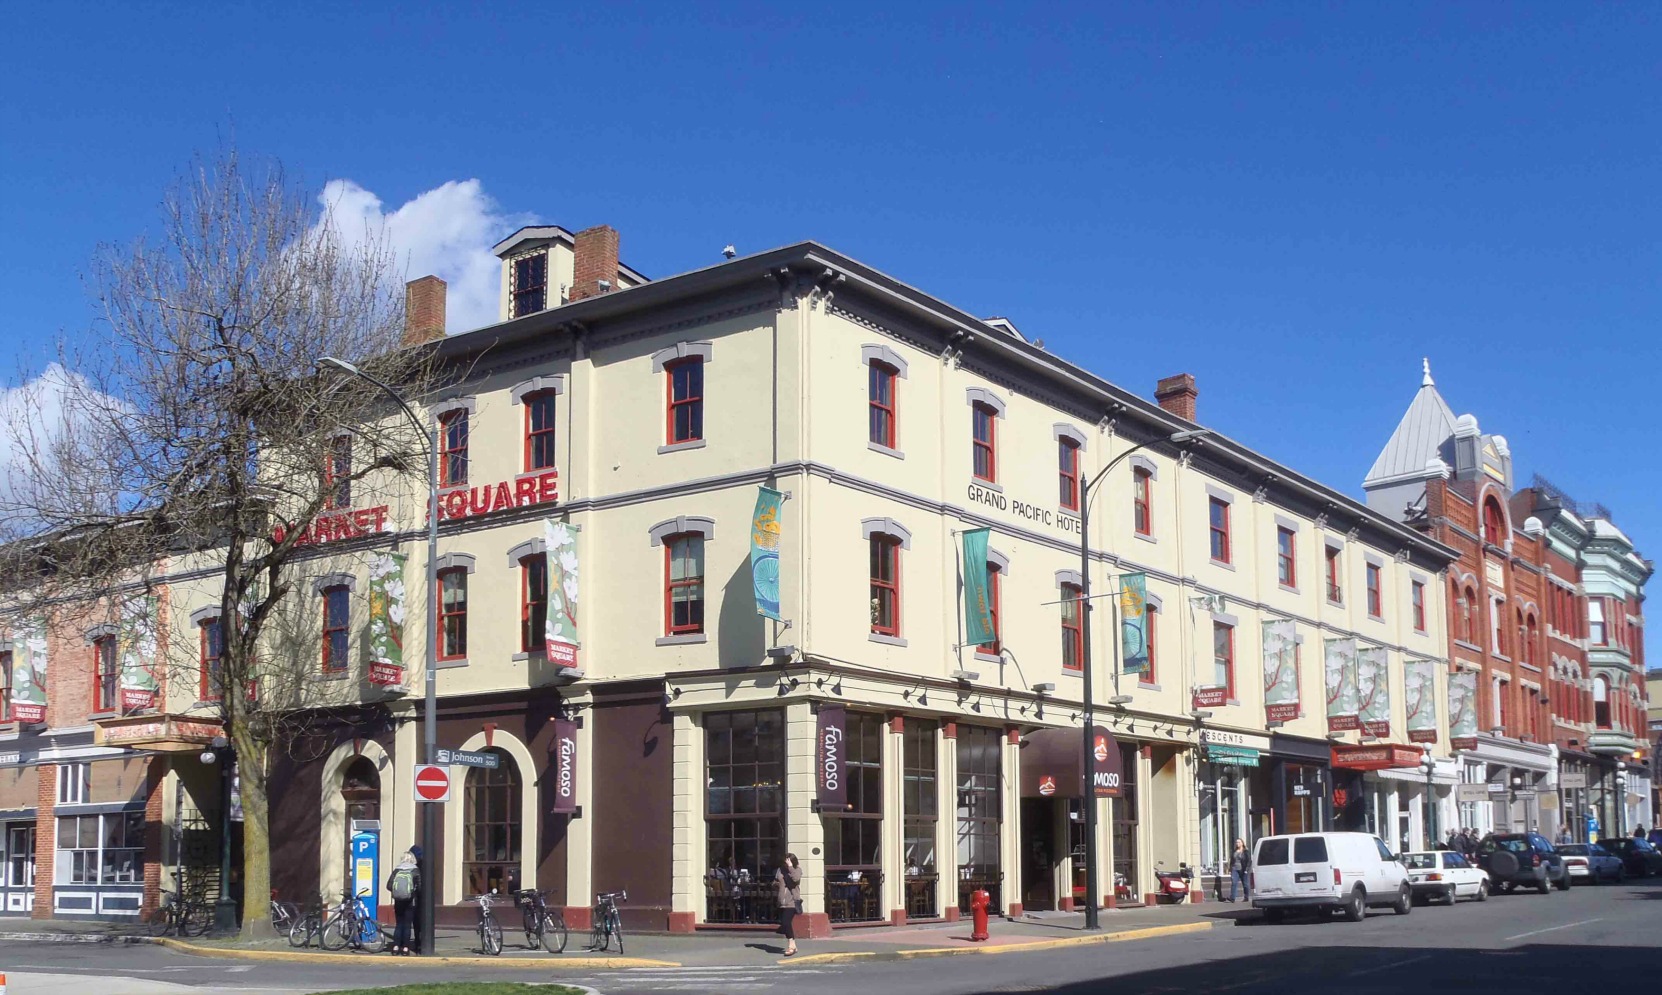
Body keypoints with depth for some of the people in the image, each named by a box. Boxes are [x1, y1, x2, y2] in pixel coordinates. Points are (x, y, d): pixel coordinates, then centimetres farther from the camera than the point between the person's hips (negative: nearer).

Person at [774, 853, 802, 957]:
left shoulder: (797, 869, -1)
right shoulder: (780, 870, 11)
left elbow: (796, 878, -23)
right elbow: (775, 882, 22)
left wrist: (790, 867, -19)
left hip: (792, 902, -6)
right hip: (782, 902, 6)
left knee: (786, 922, -18)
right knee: (785, 924, 10)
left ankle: (791, 945, -9)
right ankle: (792, 946, 22)